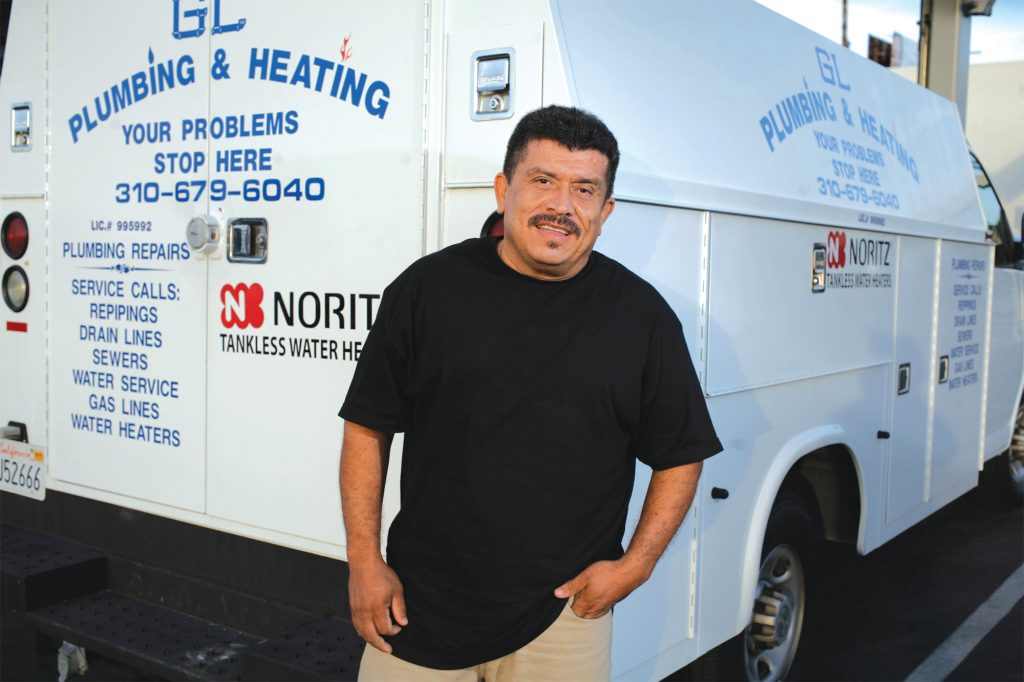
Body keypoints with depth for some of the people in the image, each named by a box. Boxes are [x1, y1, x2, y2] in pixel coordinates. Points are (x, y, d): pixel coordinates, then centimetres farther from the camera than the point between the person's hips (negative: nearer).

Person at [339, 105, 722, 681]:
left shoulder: (642, 314, -1)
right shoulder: (429, 287, -2)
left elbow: (681, 456, 6)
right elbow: (368, 427, 3)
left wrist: (634, 566, -3)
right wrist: (365, 562, -1)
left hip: (564, 612, 0)